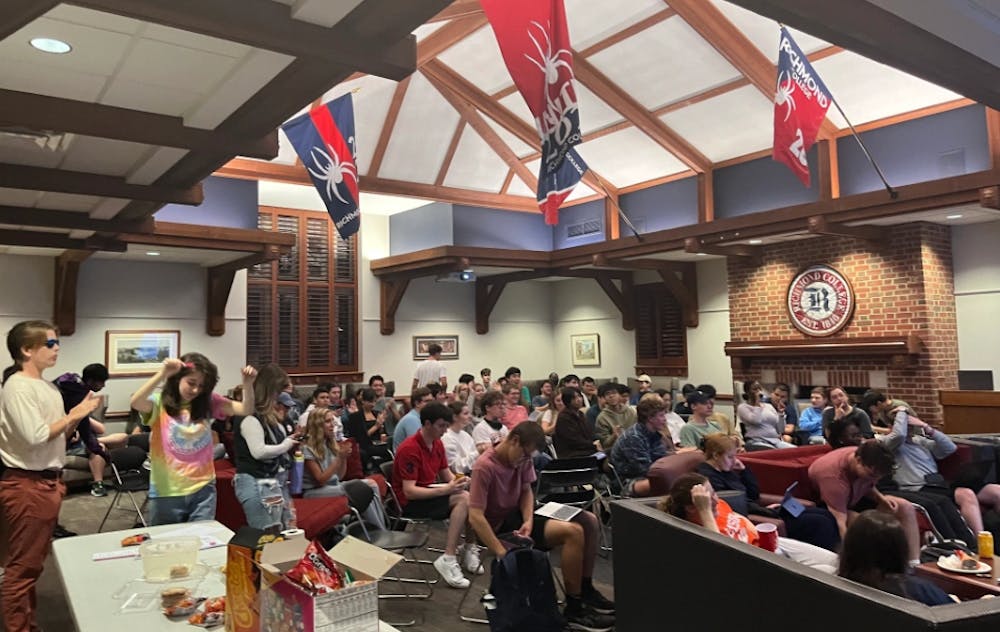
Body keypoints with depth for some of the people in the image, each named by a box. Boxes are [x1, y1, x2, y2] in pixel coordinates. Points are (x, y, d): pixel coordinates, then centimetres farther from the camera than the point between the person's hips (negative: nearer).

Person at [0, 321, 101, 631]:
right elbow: (36, 436, -22)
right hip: (27, 485, -9)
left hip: (49, 481, 9)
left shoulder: (48, 386, 12)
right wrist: (74, 414, -13)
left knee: (34, 562, 17)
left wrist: (79, 415, 1)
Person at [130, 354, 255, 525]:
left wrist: (248, 384, -22)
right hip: (167, 493, -2)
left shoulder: (208, 402, 4)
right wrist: (162, 374, -34)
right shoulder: (160, 403, -5)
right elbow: (135, 403, -27)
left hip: (203, 489, 2)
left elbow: (246, 410, -5)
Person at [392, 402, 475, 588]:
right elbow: (409, 491, -24)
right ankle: (448, 559, -27)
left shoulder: (437, 444, 6)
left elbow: (446, 474, 13)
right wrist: (445, 490, -32)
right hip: (410, 503, -8)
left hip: (431, 494, 8)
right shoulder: (409, 449, -20)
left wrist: (458, 481, -11)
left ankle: (471, 549, -4)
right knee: (463, 499, -27)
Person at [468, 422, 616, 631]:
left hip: (518, 514, 9)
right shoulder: (485, 467, -26)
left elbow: (526, 491, 7)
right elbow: (475, 517, -29)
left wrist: (528, 520, -13)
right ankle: (574, 610, -11)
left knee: (590, 521, 2)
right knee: (573, 532, -24)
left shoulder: (522, 458, -2)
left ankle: (585, 589, 16)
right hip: (500, 525, -9)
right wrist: (502, 553, -33)